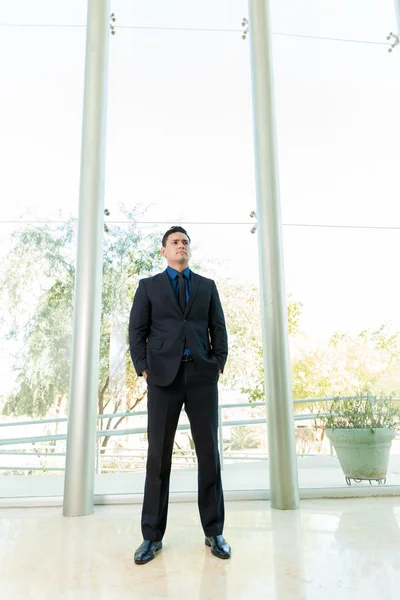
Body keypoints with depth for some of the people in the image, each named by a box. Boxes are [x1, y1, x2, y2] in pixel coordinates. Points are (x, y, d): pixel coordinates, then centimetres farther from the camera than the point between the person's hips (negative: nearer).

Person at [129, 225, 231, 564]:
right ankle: (153, 536, 14)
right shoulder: (149, 286, 10)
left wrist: (219, 365, 0)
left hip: (202, 376, 1)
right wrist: (144, 369, -5)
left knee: (209, 452, 3)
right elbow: (137, 331, 5)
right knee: (158, 455, 2)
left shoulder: (207, 286, 15)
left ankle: (214, 532, 15)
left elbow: (219, 329, 11)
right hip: (164, 376, -1)